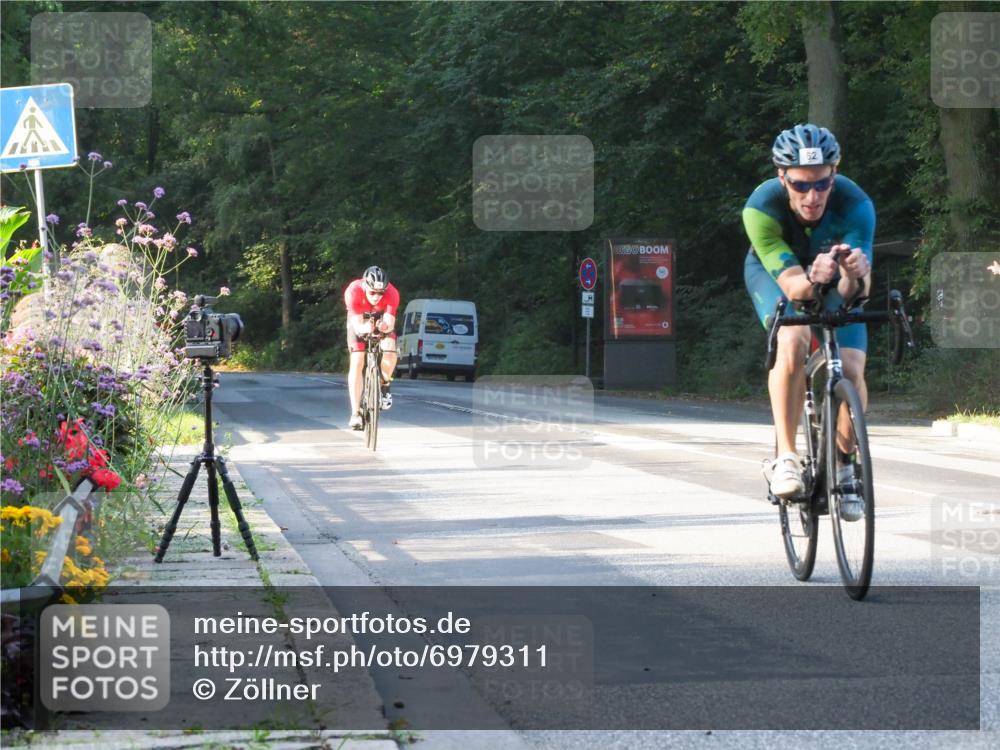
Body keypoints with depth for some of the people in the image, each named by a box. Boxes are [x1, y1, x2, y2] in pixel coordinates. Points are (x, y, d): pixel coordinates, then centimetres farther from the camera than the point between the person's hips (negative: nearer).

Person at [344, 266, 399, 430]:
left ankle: (384, 384, 5)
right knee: (357, 363, -15)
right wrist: (365, 328, -60)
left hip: (382, 320, 1)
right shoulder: (353, 291, -36)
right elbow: (357, 325, -37)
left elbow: (390, 322, -38)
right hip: (360, 320, 0)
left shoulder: (392, 293, -34)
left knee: (390, 353, -26)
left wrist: (386, 326, -61)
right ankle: (355, 413, -11)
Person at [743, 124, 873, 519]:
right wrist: (812, 279, -64)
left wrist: (855, 275, -64)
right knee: (792, 340, -32)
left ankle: (846, 464, 9)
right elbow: (792, 286, -42)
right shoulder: (761, 208, -36)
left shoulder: (855, 205, -36)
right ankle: (786, 457, -22)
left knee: (851, 369, -16)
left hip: (835, 278, 1)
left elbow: (856, 290, -42)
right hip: (774, 272, -1)